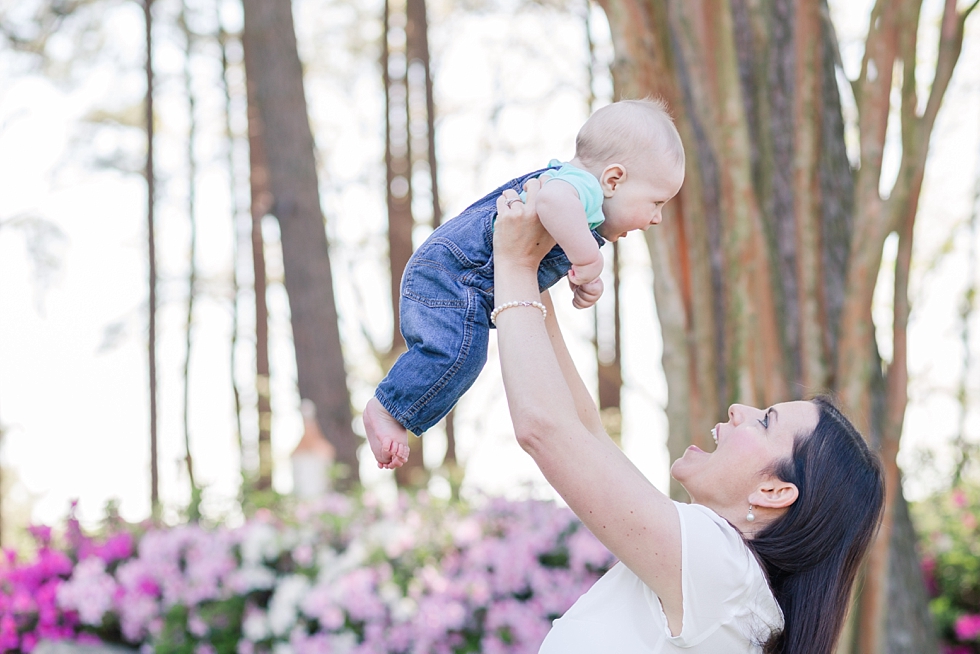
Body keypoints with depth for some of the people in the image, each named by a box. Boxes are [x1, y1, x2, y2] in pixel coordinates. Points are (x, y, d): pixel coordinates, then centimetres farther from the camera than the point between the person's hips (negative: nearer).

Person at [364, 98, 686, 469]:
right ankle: (385, 410, -11)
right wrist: (588, 260, -41)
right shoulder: (583, 186, -23)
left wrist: (586, 282, 4)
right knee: (456, 349, -23)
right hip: (448, 273, -11)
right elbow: (553, 200, -50)